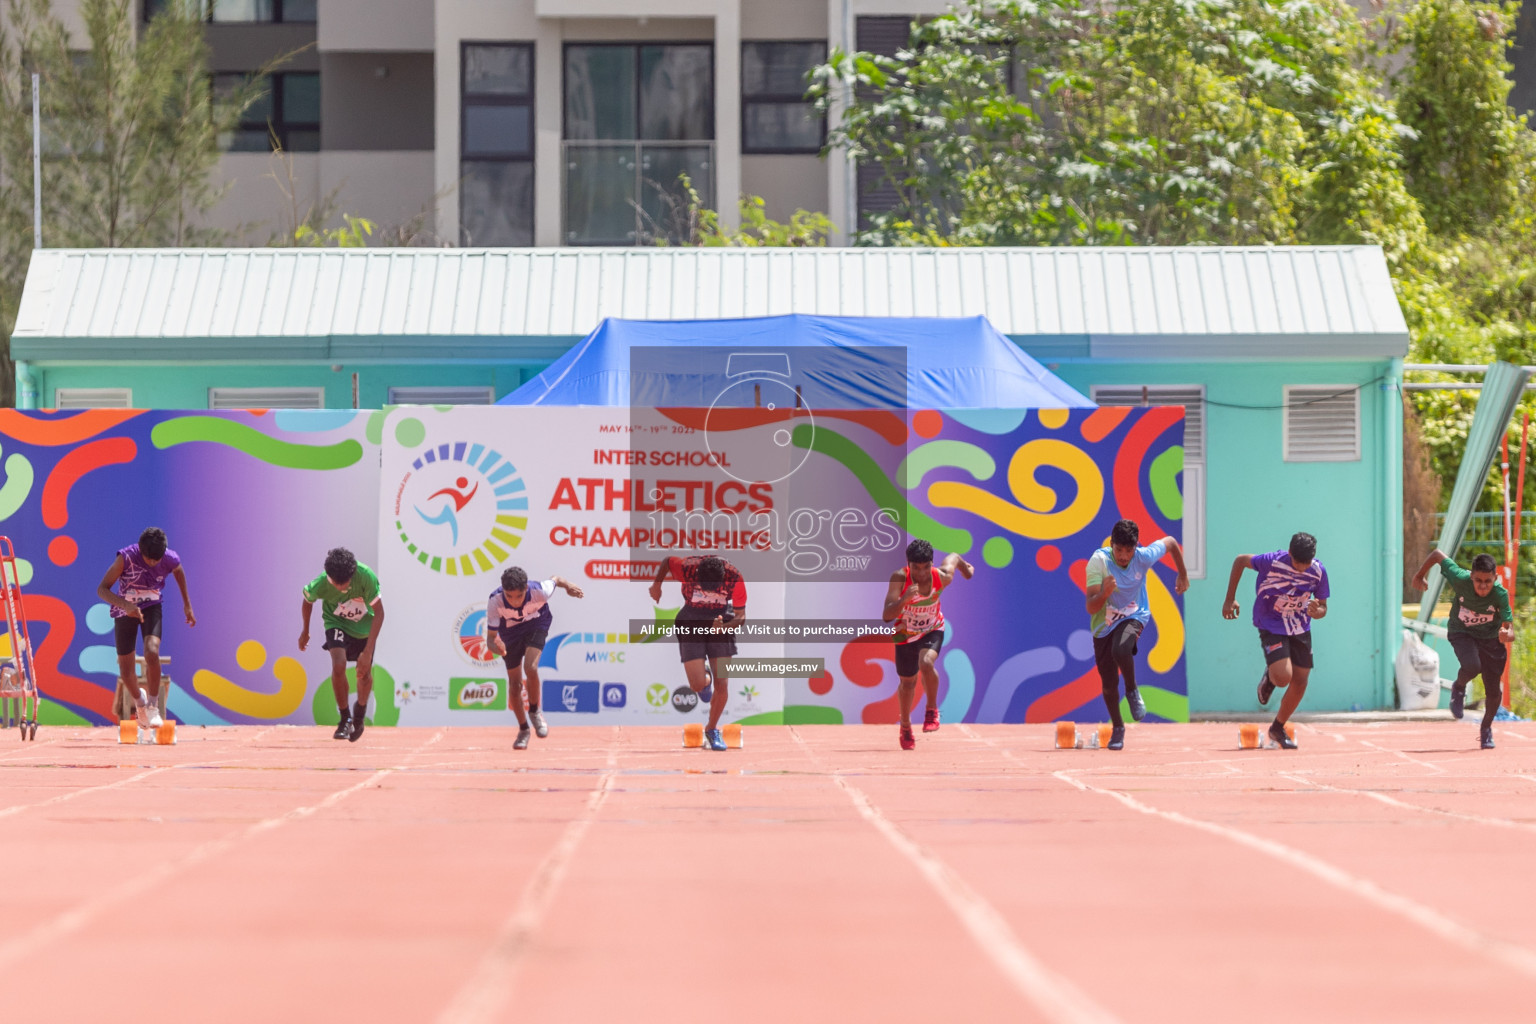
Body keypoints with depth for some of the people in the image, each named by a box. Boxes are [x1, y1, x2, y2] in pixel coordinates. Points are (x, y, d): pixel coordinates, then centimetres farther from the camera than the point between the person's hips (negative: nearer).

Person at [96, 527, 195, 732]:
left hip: (151, 607, 1)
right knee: (126, 673, 2)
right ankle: (139, 702, 37)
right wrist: (125, 605, -43)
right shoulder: (126, 558, -27)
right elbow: (102, 589, -26)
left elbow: (179, 571, 9)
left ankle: (153, 706, -11)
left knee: (152, 652, -29)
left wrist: (187, 604, 17)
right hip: (125, 610, -1)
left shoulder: (170, 560, -18)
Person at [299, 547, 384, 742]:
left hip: (365, 626, 1)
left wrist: (368, 651, -31)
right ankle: (345, 719, -6)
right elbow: (307, 600, -6)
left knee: (365, 674, 7)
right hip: (337, 624, -1)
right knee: (339, 665, -24)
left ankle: (359, 716, 36)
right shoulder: (320, 585, -31)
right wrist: (305, 631, 10)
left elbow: (379, 613, -26)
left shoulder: (366, 577, -34)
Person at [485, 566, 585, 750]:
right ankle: (523, 730, 28)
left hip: (536, 626, -1)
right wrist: (496, 647, -51)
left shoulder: (539, 591, -35)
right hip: (510, 635, 1)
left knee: (530, 668, -26)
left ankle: (534, 711, 1)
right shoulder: (495, 602, -34)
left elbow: (555, 580, -11)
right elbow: (490, 637, -29)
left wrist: (568, 587, 9)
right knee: (514, 685, 6)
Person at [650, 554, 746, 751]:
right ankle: (705, 680, 30)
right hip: (691, 625, -1)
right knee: (697, 685, -10)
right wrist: (656, 584, 12)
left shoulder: (734, 579, -24)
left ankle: (712, 729, 20)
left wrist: (724, 627, -36)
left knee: (721, 683, -4)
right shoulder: (686, 569, -27)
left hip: (721, 623, 1)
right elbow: (666, 561, -3)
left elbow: (741, 616, -16)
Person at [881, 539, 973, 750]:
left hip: (933, 630, -1)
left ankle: (932, 710, -7)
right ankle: (905, 727, 42)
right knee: (908, 681, 16)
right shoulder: (899, 579, -31)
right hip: (906, 633, 1)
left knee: (926, 663, -32)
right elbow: (886, 616, -37)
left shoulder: (943, 578, -26)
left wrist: (965, 567, 21)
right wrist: (904, 599, -55)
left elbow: (952, 557, -1)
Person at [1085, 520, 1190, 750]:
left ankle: (1132, 691, -6)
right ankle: (1117, 726, 30)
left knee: (1120, 650, -34)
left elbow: (1170, 543, 3)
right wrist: (1104, 593, -48)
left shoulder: (1144, 557, -20)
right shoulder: (1099, 561, -25)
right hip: (1104, 625, 1)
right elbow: (1091, 608, -27)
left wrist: (1183, 575, 13)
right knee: (1108, 683, 6)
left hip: (1133, 616, -1)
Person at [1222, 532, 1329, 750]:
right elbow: (1240, 561, -6)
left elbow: (1323, 607, -1)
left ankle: (1278, 728, 25)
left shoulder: (1318, 571, -14)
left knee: (1300, 682, 3)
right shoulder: (1272, 561, -24)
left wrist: (1316, 611, -27)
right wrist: (1230, 600, -5)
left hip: (1301, 629, 4)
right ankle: (1269, 678, 18)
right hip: (1271, 625, -4)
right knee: (1283, 677, -22)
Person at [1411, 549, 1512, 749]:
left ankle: (1486, 729, 35)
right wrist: (1419, 575, 2)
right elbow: (1438, 554, -13)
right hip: (1462, 633, -1)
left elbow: (1510, 631, -31)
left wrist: (1507, 635, -55)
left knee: (1494, 691, 4)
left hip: (1490, 637, 1)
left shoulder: (1500, 595, -29)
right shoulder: (1460, 579, -29)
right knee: (1472, 666, -32)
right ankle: (1459, 688, 6)